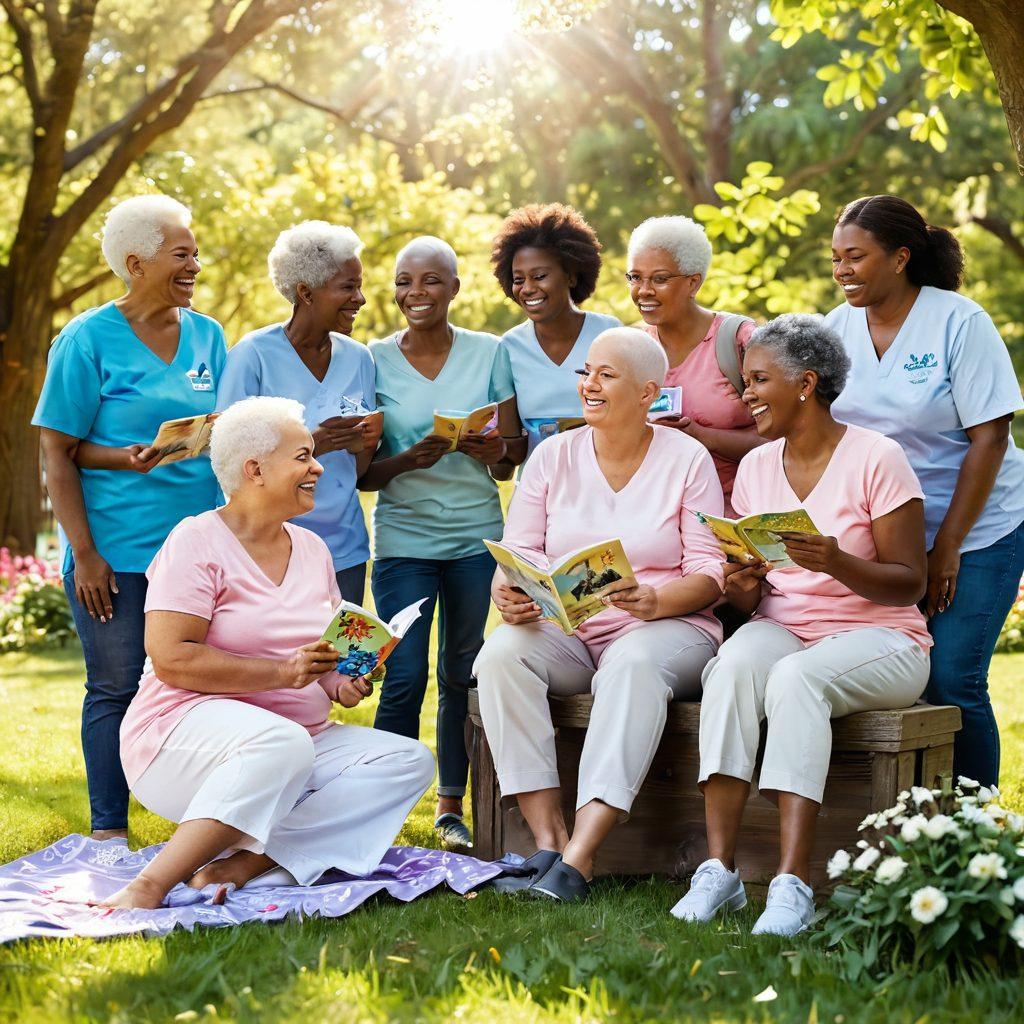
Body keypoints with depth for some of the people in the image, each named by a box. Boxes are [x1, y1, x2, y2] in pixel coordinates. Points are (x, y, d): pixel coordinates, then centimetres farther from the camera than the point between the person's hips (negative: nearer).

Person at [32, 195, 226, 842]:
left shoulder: (207, 335, 10)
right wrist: (100, 523, -14)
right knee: (115, 687, 1)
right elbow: (59, 453, -4)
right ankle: (109, 832, 10)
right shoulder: (89, 339, -3)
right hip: (116, 551, -4)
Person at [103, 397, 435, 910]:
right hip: (186, 729, -8)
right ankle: (148, 888, -39)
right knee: (283, 743, -39)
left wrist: (339, 683, -3)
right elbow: (171, 660, -17)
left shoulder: (312, 549, 15)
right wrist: (281, 671, -24)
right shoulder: (198, 541, -7)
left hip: (301, 738, 8)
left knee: (409, 761, -14)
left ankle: (246, 861, -27)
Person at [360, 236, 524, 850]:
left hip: (477, 535, 1)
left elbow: (511, 457, 6)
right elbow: (362, 473, 1)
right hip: (404, 538, -1)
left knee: (463, 675, 6)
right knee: (404, 678, -8)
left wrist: (491, 450, -17)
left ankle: (452, 809, 18)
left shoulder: (490, 353, 4)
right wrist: (411, 459, -19)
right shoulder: (374, 362, 1)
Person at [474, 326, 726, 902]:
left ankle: (577, 863, -44)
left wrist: (651, 602, -24)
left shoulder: (687, 459, 2)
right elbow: (517, 555, 7)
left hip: (669, 626, -3)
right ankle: (549, 839, -31)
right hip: (564, 631, 3)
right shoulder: (554, 456, 10)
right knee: (501, 654, -29)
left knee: (634, 663, -38)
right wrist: (510, 597, -18)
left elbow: (710, 575, -4)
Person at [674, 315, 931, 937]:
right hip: (782, 629, 4)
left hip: (879, 639, -4)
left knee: (796, 677, -37)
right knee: (735, 662, -32)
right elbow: (753, 595, 13)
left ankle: (793, 886, -40)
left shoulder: (876, 458, -6)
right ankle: (719, 869, -34)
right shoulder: (755, 467, 11)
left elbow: (909, 585, -8)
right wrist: (743, 589, -12)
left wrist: (837, 563, -26)